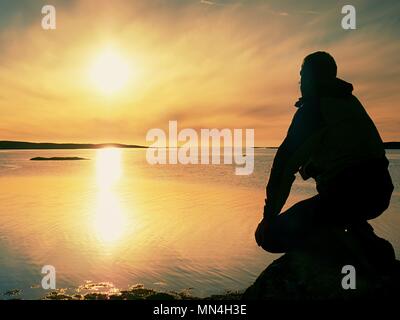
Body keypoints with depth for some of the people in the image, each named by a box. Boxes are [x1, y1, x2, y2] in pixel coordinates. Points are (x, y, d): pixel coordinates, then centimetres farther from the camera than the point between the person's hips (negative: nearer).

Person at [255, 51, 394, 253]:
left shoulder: (312, 106, -5)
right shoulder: (350, 101, 19)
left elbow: (286, 162, -10)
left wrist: (269, 216, -8)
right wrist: (310, 168, 39)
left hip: (347, 195, -8)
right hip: (380, 192, 9)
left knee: (270, 237, -5)